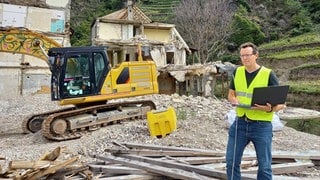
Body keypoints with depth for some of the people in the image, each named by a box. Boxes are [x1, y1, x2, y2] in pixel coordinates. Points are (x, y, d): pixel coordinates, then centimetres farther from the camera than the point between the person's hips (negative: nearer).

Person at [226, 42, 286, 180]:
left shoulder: (268, 74, -8)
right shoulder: (237, 72, 4)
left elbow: (281, 103, -7)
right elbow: (231, 94, 16)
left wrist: (270, 109, -28)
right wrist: (234, 100, -8)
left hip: (261, 125, -3)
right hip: (240, 123, 4)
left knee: (264, 166, 10)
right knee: (231, 161, 9)